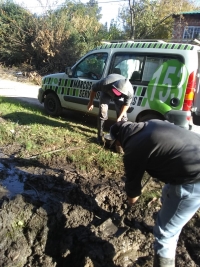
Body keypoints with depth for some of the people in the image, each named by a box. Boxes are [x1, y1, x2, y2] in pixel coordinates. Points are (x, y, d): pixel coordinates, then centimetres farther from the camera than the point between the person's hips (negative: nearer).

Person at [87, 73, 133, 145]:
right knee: (102, 112, -12)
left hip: (120, 97, 1)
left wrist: (119, 117, -24)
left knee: (123, 115, -5)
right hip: (106, 92, -1)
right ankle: (100, 136, 1)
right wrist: (91, 103, -10)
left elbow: (126, 104, -20)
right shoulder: (105, 83, -43)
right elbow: (94, 89, -22)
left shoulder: (129, 92, -40)